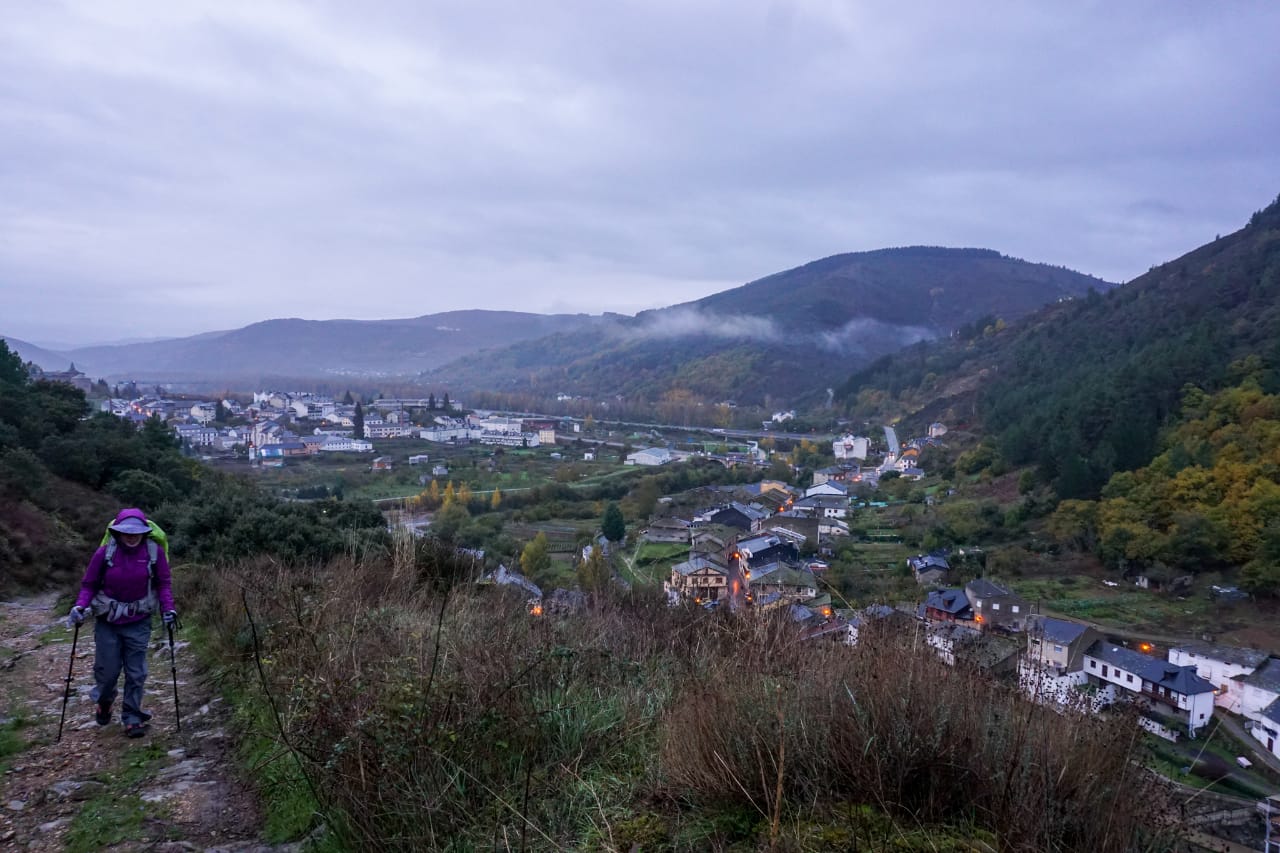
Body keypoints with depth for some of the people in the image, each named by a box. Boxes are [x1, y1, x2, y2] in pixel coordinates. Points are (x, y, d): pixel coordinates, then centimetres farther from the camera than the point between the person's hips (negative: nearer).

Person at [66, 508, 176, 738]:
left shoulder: (154, 552, -12)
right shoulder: (105, 553, -13)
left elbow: (163, 583, -3)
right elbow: (89, 584, -3)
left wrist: (169, 608, -14)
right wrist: (80, 607, -17)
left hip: (138, 622, 0)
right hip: (107, 621, 0)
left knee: (136, 673, 3)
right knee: (107, 670, 9)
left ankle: (133, 718, 17)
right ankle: (104, 701, 41)